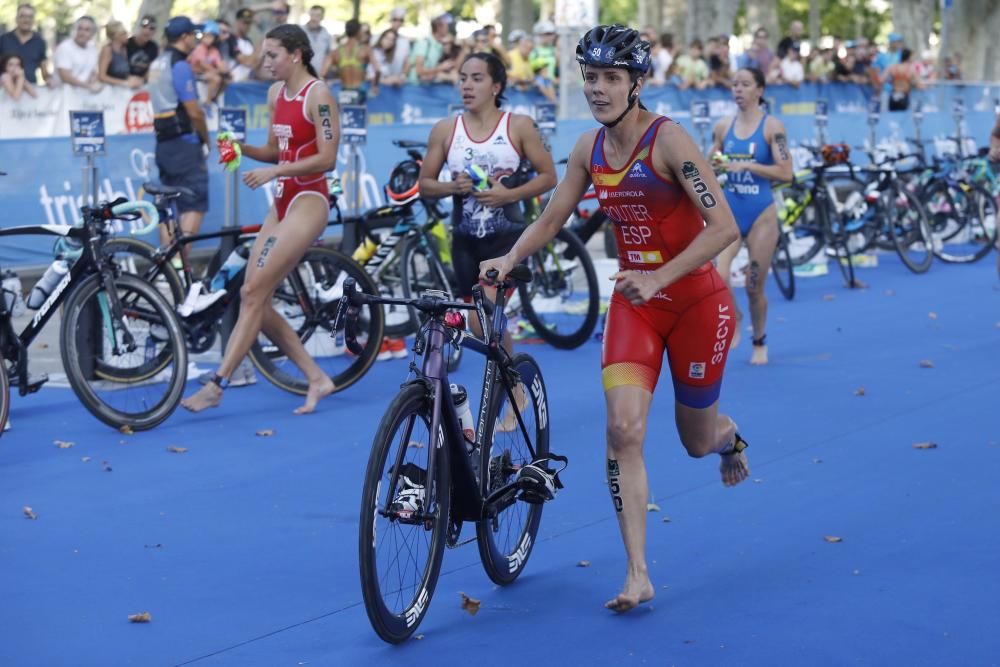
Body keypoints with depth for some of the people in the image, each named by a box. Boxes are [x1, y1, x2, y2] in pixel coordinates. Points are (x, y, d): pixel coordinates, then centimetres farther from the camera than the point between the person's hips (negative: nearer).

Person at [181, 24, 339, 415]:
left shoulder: (318, 95, -11)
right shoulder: (276, 93, 12)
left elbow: (327, 159, -16)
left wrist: (273, 172, -21)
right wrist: (244, 149, 0)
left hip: (308, 203, -9)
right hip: (282, 203, 9)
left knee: (253, 293, -13)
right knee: (256, 301, 3)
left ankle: (217, 386, -11)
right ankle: (317, 378, 11)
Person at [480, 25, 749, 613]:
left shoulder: (668, 140, -19)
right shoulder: (590, 148, -1)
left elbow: (724, 227, -23)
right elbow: (551, 219, 10)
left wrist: (658, 278, -30)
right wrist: (508, 261, -8)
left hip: (695, 300, -4)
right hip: (634, 302, 4)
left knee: (696, 440, 12)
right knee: (625, 430, -15)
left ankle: (728, 435, 52)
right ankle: (638, 575, -11)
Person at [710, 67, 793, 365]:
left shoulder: (772, 126, -6)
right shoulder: (723, 126, 5)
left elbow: (785, 172, -12)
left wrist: (745, 165, -18)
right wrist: (712, 166, -8)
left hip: (761, 215, -2)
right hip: (729, 212, 2)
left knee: (754, 287, 6)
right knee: (717, 279, -18)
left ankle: (759, 342, 31)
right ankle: (732, 319, 14)